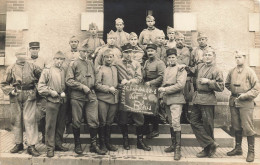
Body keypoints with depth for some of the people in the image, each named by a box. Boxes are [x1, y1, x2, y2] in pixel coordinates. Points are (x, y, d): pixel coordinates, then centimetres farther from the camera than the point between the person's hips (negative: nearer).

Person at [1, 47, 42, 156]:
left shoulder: (32, 67, 5)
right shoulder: (11, 68, 5)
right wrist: (11, 90, -7)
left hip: (30, 97, -1)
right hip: (15, 97, 1)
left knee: (30, 120, -5)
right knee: (16, 120, 9)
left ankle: (31, 146, -2)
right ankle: (18, 144, 23)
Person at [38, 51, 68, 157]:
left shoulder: (65, 72, 10)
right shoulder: (47, 71, 0)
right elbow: (40, 86, -4)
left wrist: (65, 93, -2)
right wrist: (51, 92, -12)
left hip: (63, 102, 4)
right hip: (52, 101, -4)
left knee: (61, 125, 11)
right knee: (50, 125, -1)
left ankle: (58, 144, 25)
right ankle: (50, 147, 7)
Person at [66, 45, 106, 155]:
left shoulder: (90, 64, 16)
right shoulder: (73, 64, 1)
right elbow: (68, 81, -6)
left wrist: (91, 87, 11)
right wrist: (82, 86, -13)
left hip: (91, 95, 4)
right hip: (77, 96, -4)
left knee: (94, 121, 0)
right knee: (76, 122, 4)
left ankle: (94, 145, 12)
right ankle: (77, 145, 19)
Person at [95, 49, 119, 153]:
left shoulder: (116, 69, 15)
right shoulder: (100, 69, -1)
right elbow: (97, 85, -8)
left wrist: (117, 89, 9)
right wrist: (109, 89, -13)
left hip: (114, 99, 5)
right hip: (103, 98, -5)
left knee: (109, 122, 11)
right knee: (102, 122, 1)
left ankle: (108, 143, 21)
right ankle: (102, 144, 12)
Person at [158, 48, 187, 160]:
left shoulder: (181, 69, -6)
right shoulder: (166, 70, 16)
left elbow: (180, 85, -17)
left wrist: (165, 89, -16)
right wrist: (161, 97, 16)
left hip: (176, 99, -7)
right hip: (167, 99, 7)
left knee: (175, 122, -14)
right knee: (171, 123, 13)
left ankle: (178, 149, -10)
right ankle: (173, 144, 25)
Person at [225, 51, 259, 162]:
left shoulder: (249, 71, -4)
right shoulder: (231, 71, 8)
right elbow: (227, 84, 23)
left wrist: (245, 95, -15)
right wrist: (234, 91, 9)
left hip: (246, 103, -5)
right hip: (233, 102, 5)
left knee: (247, 127, -4)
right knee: (236, 126, 12)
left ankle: (251, 151, 7)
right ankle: (238, 148, 26)